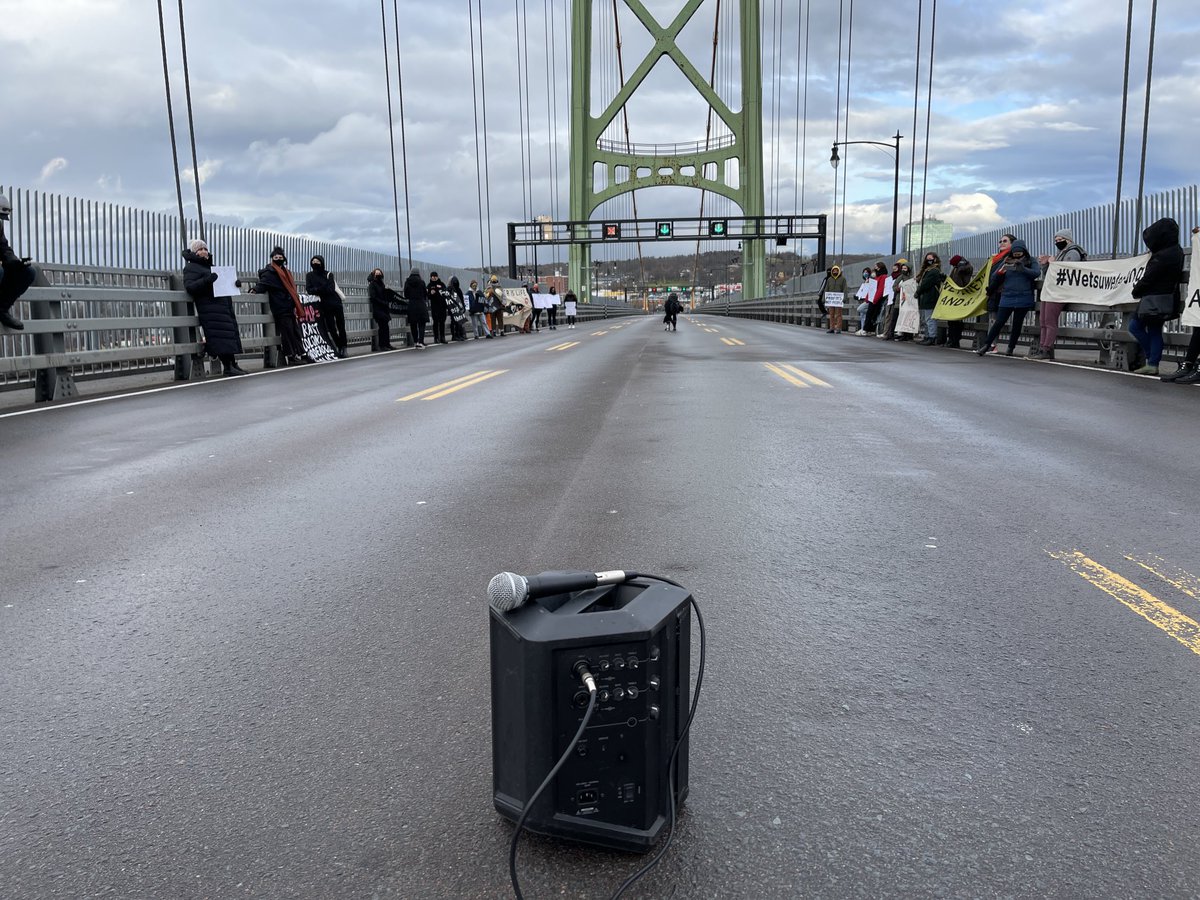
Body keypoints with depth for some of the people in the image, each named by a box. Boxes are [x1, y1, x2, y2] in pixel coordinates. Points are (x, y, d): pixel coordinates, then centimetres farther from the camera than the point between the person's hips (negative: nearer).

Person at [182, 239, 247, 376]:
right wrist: (206, 280, -27)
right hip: (210, 307, -9)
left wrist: (234, 283, 11)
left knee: (231, 334, 3)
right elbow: (189, 287, -12)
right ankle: (227, 367, -19)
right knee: (221, 334, -17)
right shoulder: (191, 268, 2)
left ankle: (233, 364, 3)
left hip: (224, 305, 9)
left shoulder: (210, 266, 28)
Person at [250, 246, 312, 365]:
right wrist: (255, 289, -30)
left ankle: (301, 354, 15)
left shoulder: (285, 271, 21)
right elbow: (263, 284, -11)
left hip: (289, 307, 8)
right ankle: (289, 357, -5)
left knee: (296, 331, 10)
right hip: (280, 308, -8)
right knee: (287, 331, -9)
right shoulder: (269, 272, -1)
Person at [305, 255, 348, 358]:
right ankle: (340, 348, 1)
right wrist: (324, 289, -12)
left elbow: (331, 289, -6)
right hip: (325, 306, 0)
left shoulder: (329, 274, 9)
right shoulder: (309, 276, 11)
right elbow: (309, 290, -2)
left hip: (335, 302, 0)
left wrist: (317, 290, -9)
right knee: (331, 328, -6)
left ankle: (343, 348, 2)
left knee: (341, 326, -4)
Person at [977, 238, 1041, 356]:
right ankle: (986, 345, -3)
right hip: (1007, 298, 1)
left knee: (1017, 323, 4)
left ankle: (1010, 348, 12)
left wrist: (1023, 268, -24)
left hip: (1023, 299, -1)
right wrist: (1001, 271, -15)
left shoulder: (1031, 261, 6)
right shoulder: (1007, 262, 10)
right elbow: (993, 278, 7)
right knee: (999, 322, -6)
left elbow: (1037, 273, -11)